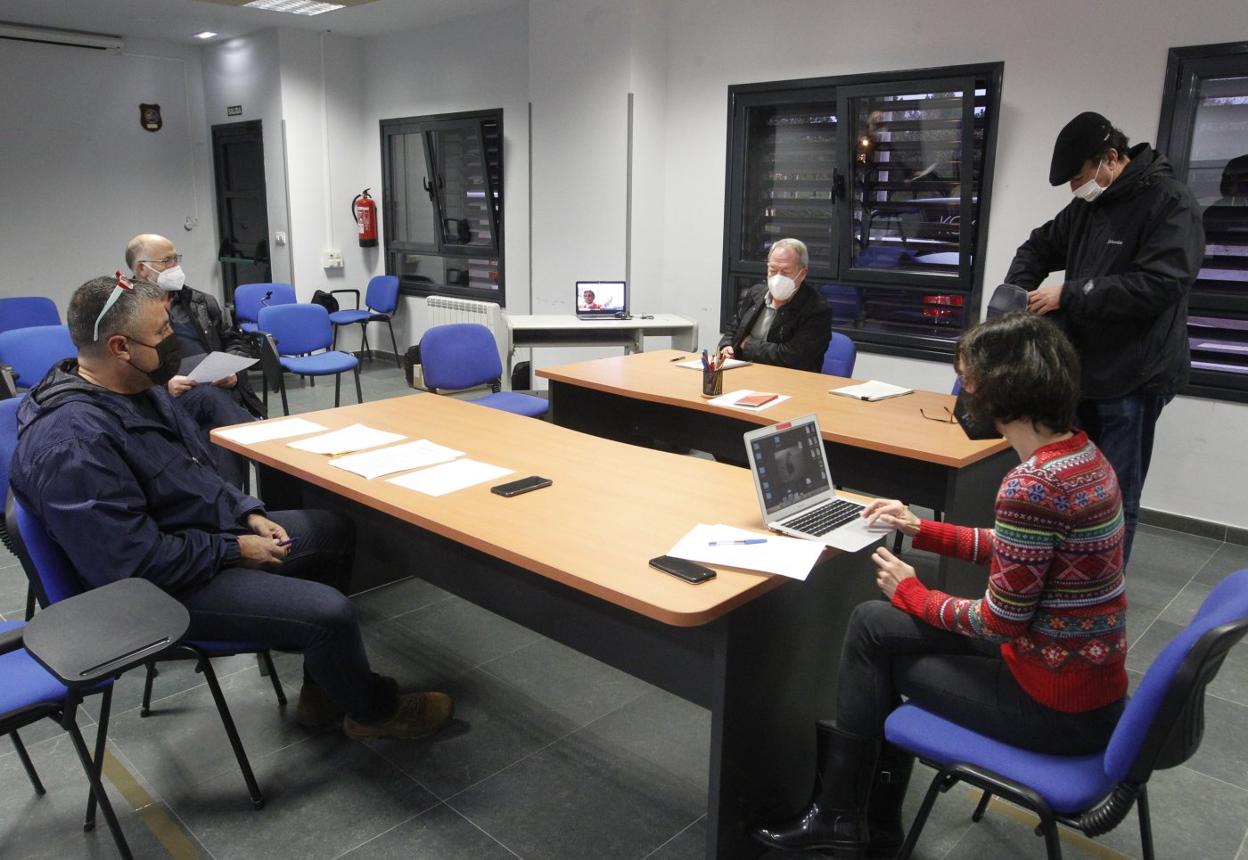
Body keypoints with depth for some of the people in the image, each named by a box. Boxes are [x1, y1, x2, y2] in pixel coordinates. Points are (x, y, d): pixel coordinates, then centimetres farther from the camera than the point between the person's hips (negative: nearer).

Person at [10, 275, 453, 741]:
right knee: (329, 613, -21)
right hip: (165, 586, -10)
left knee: (334, 530, 15)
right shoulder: (73, 443, -29)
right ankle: (376, 709, 12)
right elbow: (138, 561, -29)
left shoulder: (136, 386, 2)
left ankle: (323, 690, 21)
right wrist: (234, 551, -18)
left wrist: (248, 514, 1)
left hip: (207, 530, 10)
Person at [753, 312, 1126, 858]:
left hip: (1060, 709, -8)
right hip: (1092, 682, 8)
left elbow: (1001, 622, -21)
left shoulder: (1031, 486, -29)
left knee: (876, 641, 8)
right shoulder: (1080, 453, 1)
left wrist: (912, 595, -5)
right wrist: (921, 530, 16)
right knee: (873, 623, 11)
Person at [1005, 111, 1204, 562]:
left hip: (1133, 379, -7)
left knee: (1115, 495, 3)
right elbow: (1040, 246, 23)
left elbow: (1161, 283, -22)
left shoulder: (1170, 202, -12)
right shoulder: (1087, 206, 10)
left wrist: (1069, 294, -20)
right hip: (1083, 370, 7)